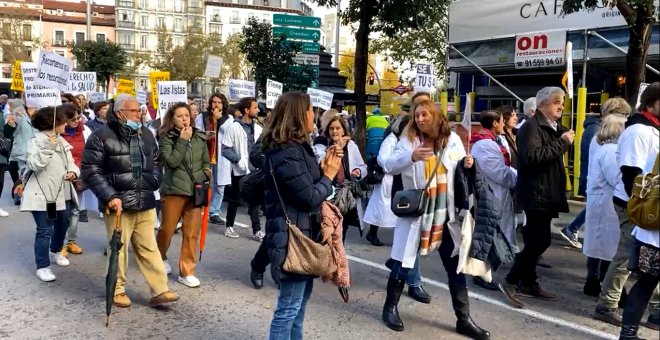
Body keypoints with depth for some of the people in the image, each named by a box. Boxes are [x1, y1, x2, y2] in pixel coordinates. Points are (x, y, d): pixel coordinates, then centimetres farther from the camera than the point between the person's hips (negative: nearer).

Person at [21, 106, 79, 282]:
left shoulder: (61, 141, 11)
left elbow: (70, 162, 7)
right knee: (44, 231, -7)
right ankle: (42, 267, 3)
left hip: (58, 192, 8)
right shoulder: (37, 141, -12)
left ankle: (55, 252, 46)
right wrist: (48, 147, -31)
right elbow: (34, 165, -24)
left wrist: (73, 171, -14)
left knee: (62, 224, 22)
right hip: (40, 194, -8)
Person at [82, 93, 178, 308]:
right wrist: (110, 196, -17)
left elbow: (156, 163, 26)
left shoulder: (146, 135, 12)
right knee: (119, 248, 5)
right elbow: (91, 170, -10)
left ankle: (160, 291, 12)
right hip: (119, 203, -5)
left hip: (145, 203, 5)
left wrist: (153, 182, 10)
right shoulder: (102, 136, -7)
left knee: (149, 248, 8)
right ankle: (117, 291, 22)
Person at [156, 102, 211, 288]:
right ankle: (160, 258, 39)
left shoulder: (200, 137, 5)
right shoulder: (166, 138, -5)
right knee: (167, 230, 10)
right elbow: (171, 162, -18)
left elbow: (206, 163, 15)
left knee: (191, 233, 2)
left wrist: (205, 178, -1)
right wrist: (182, 140, -18)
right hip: (174, 190, -2)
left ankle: (186, 272, 13)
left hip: (196, 191, 3)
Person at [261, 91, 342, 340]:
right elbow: (310, 197, -22)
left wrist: (323, 167, 2)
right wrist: (329, 174, -8)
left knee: (302, 295, 22)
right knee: (289, 305, -1)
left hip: (302, 232, 11)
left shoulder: (295, 147, 12)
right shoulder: (287, 153, -21)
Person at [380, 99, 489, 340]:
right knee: (403, 263, 5)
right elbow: (390, 166, -15)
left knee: (456, 267, 8)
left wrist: (467, 164, -9)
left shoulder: (452, 140, 2)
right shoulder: (408, 140, -5)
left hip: (445, 214, 3)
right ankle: (390, 308, 26)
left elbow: (461, 170, 14)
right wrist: (411, 157, -33)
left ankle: (463, 320, 21)